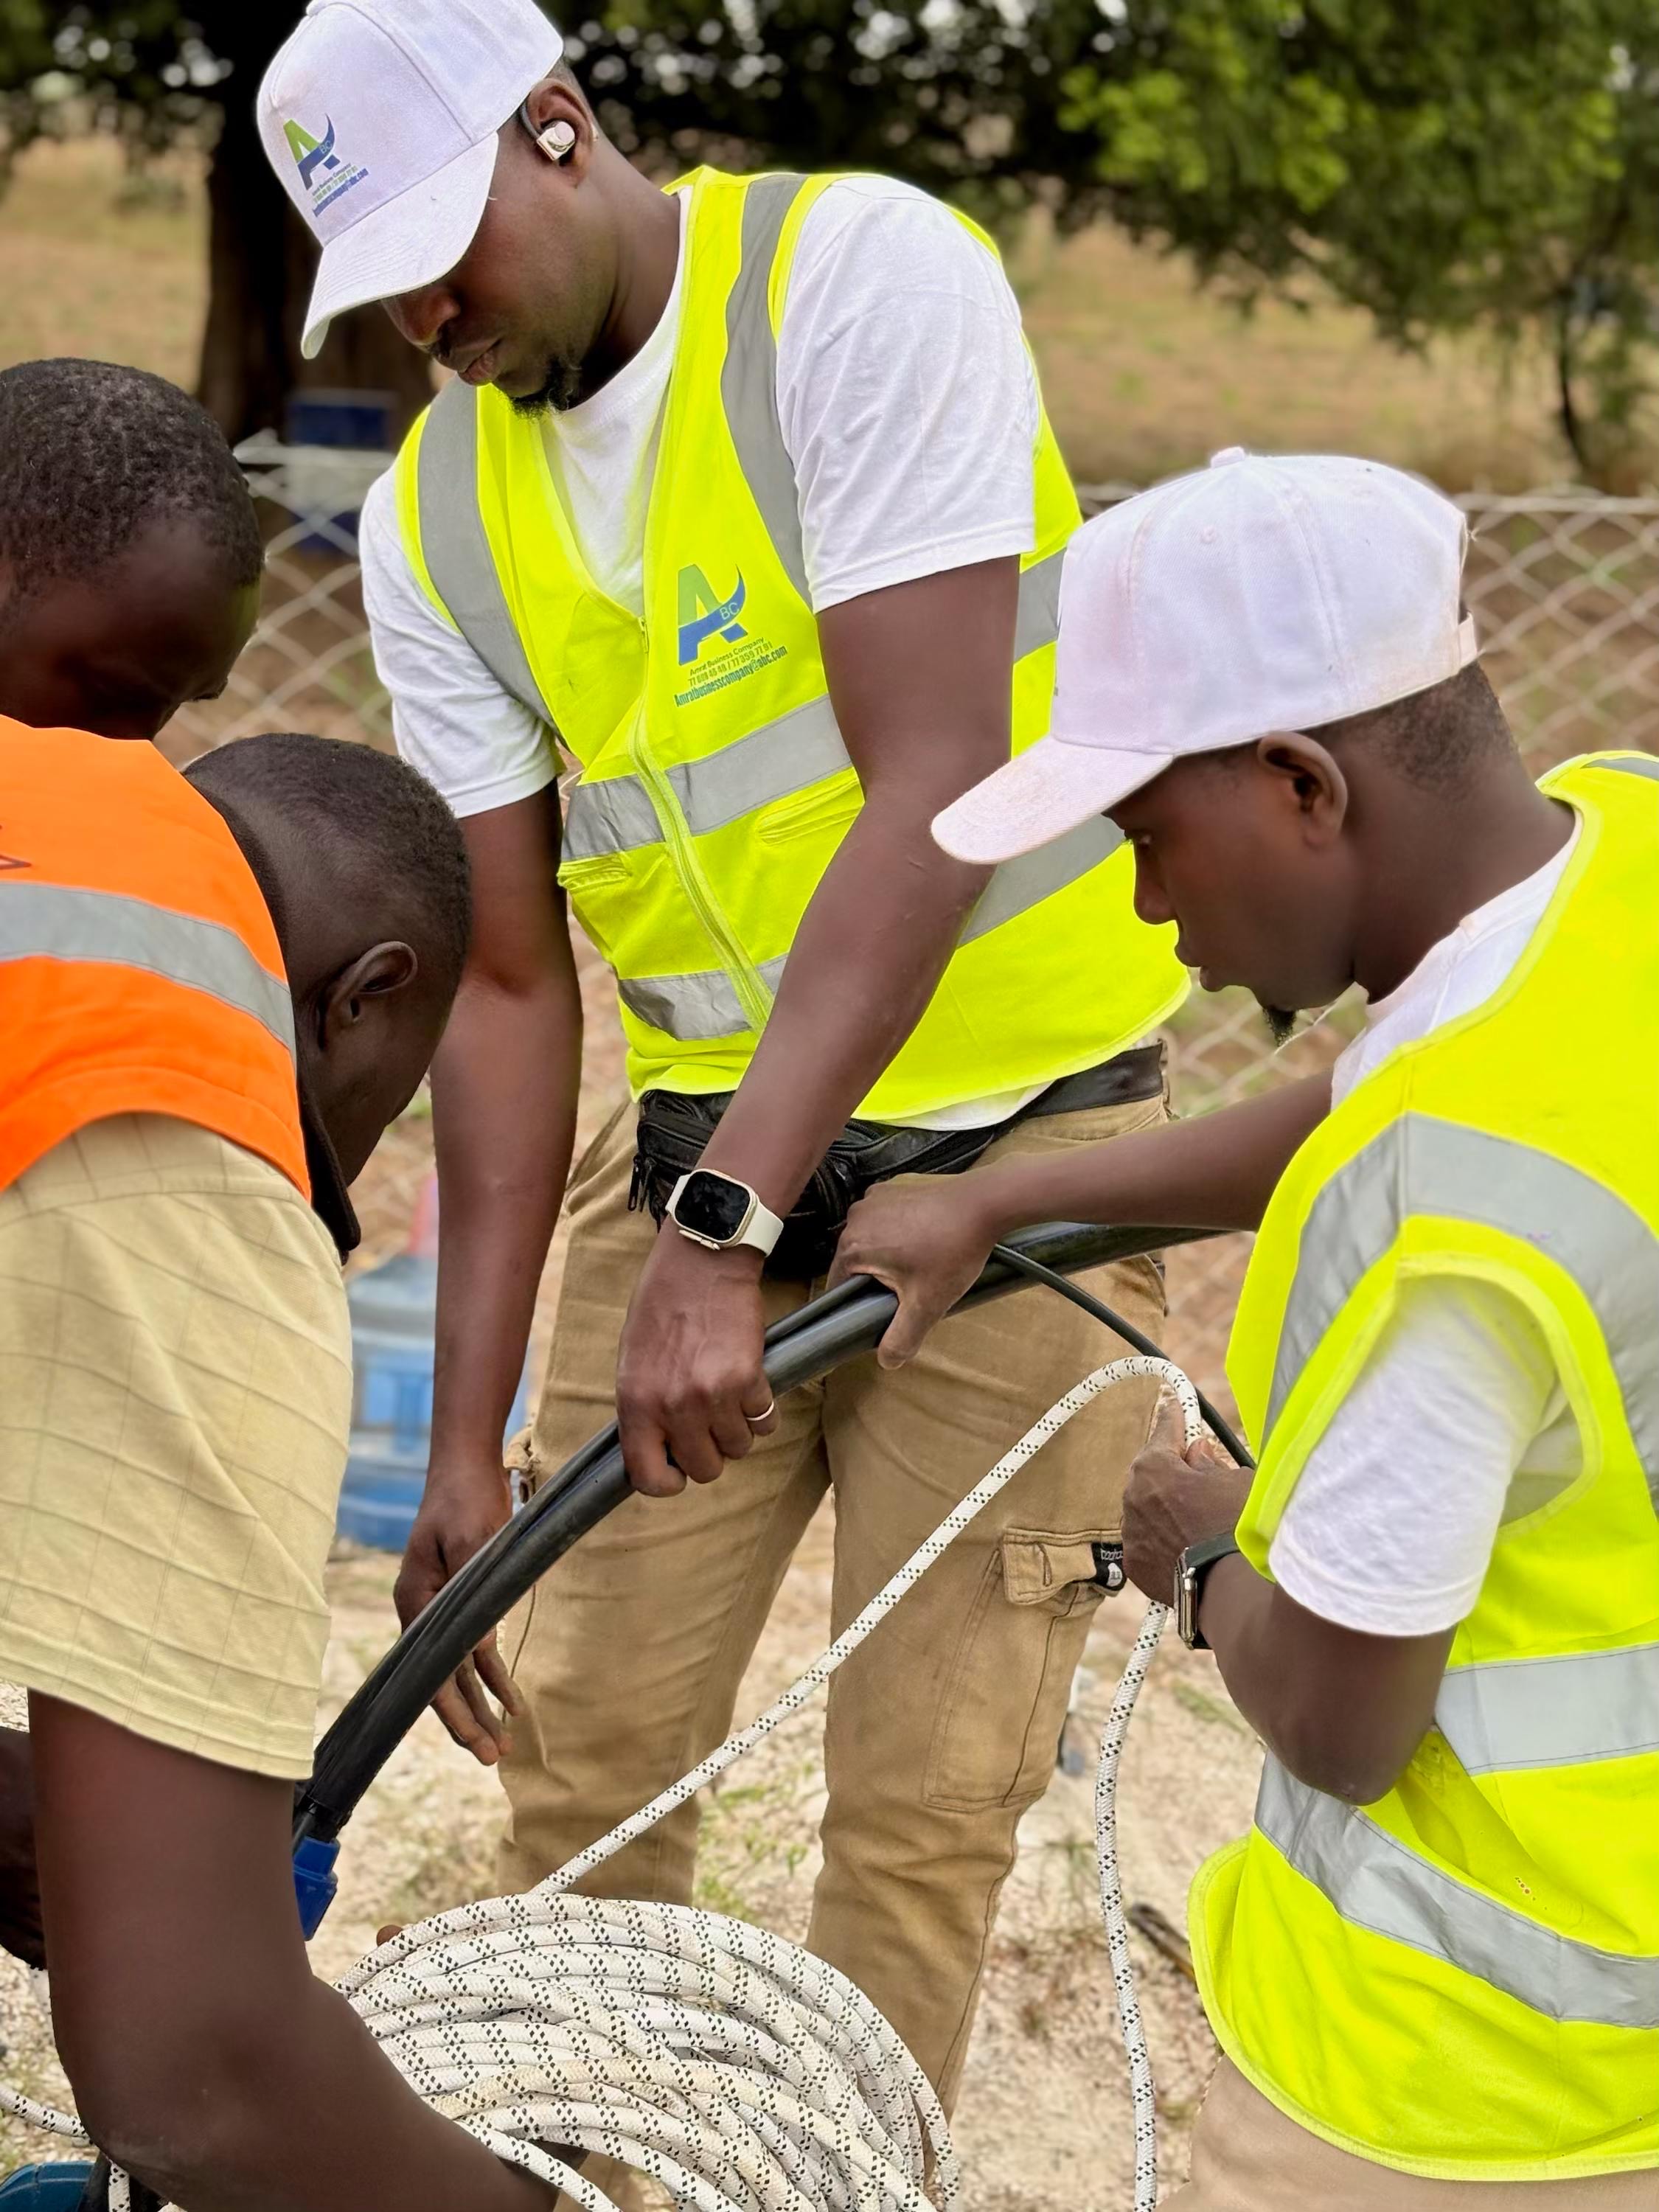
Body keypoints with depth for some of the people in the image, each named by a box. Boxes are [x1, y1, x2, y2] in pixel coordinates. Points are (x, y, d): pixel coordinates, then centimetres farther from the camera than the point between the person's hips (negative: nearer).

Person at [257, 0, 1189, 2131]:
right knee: (580, 1753, 7)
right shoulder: (432, 520, 0)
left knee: (922, 1799, 0)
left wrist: (727, 1230, -30)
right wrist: (468, 1432, -5)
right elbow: (510, 982, -1)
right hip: (695, 1143, 5)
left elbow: (934, 797, -24)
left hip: (1008, 1139, -4)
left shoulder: (862, 276, -16)